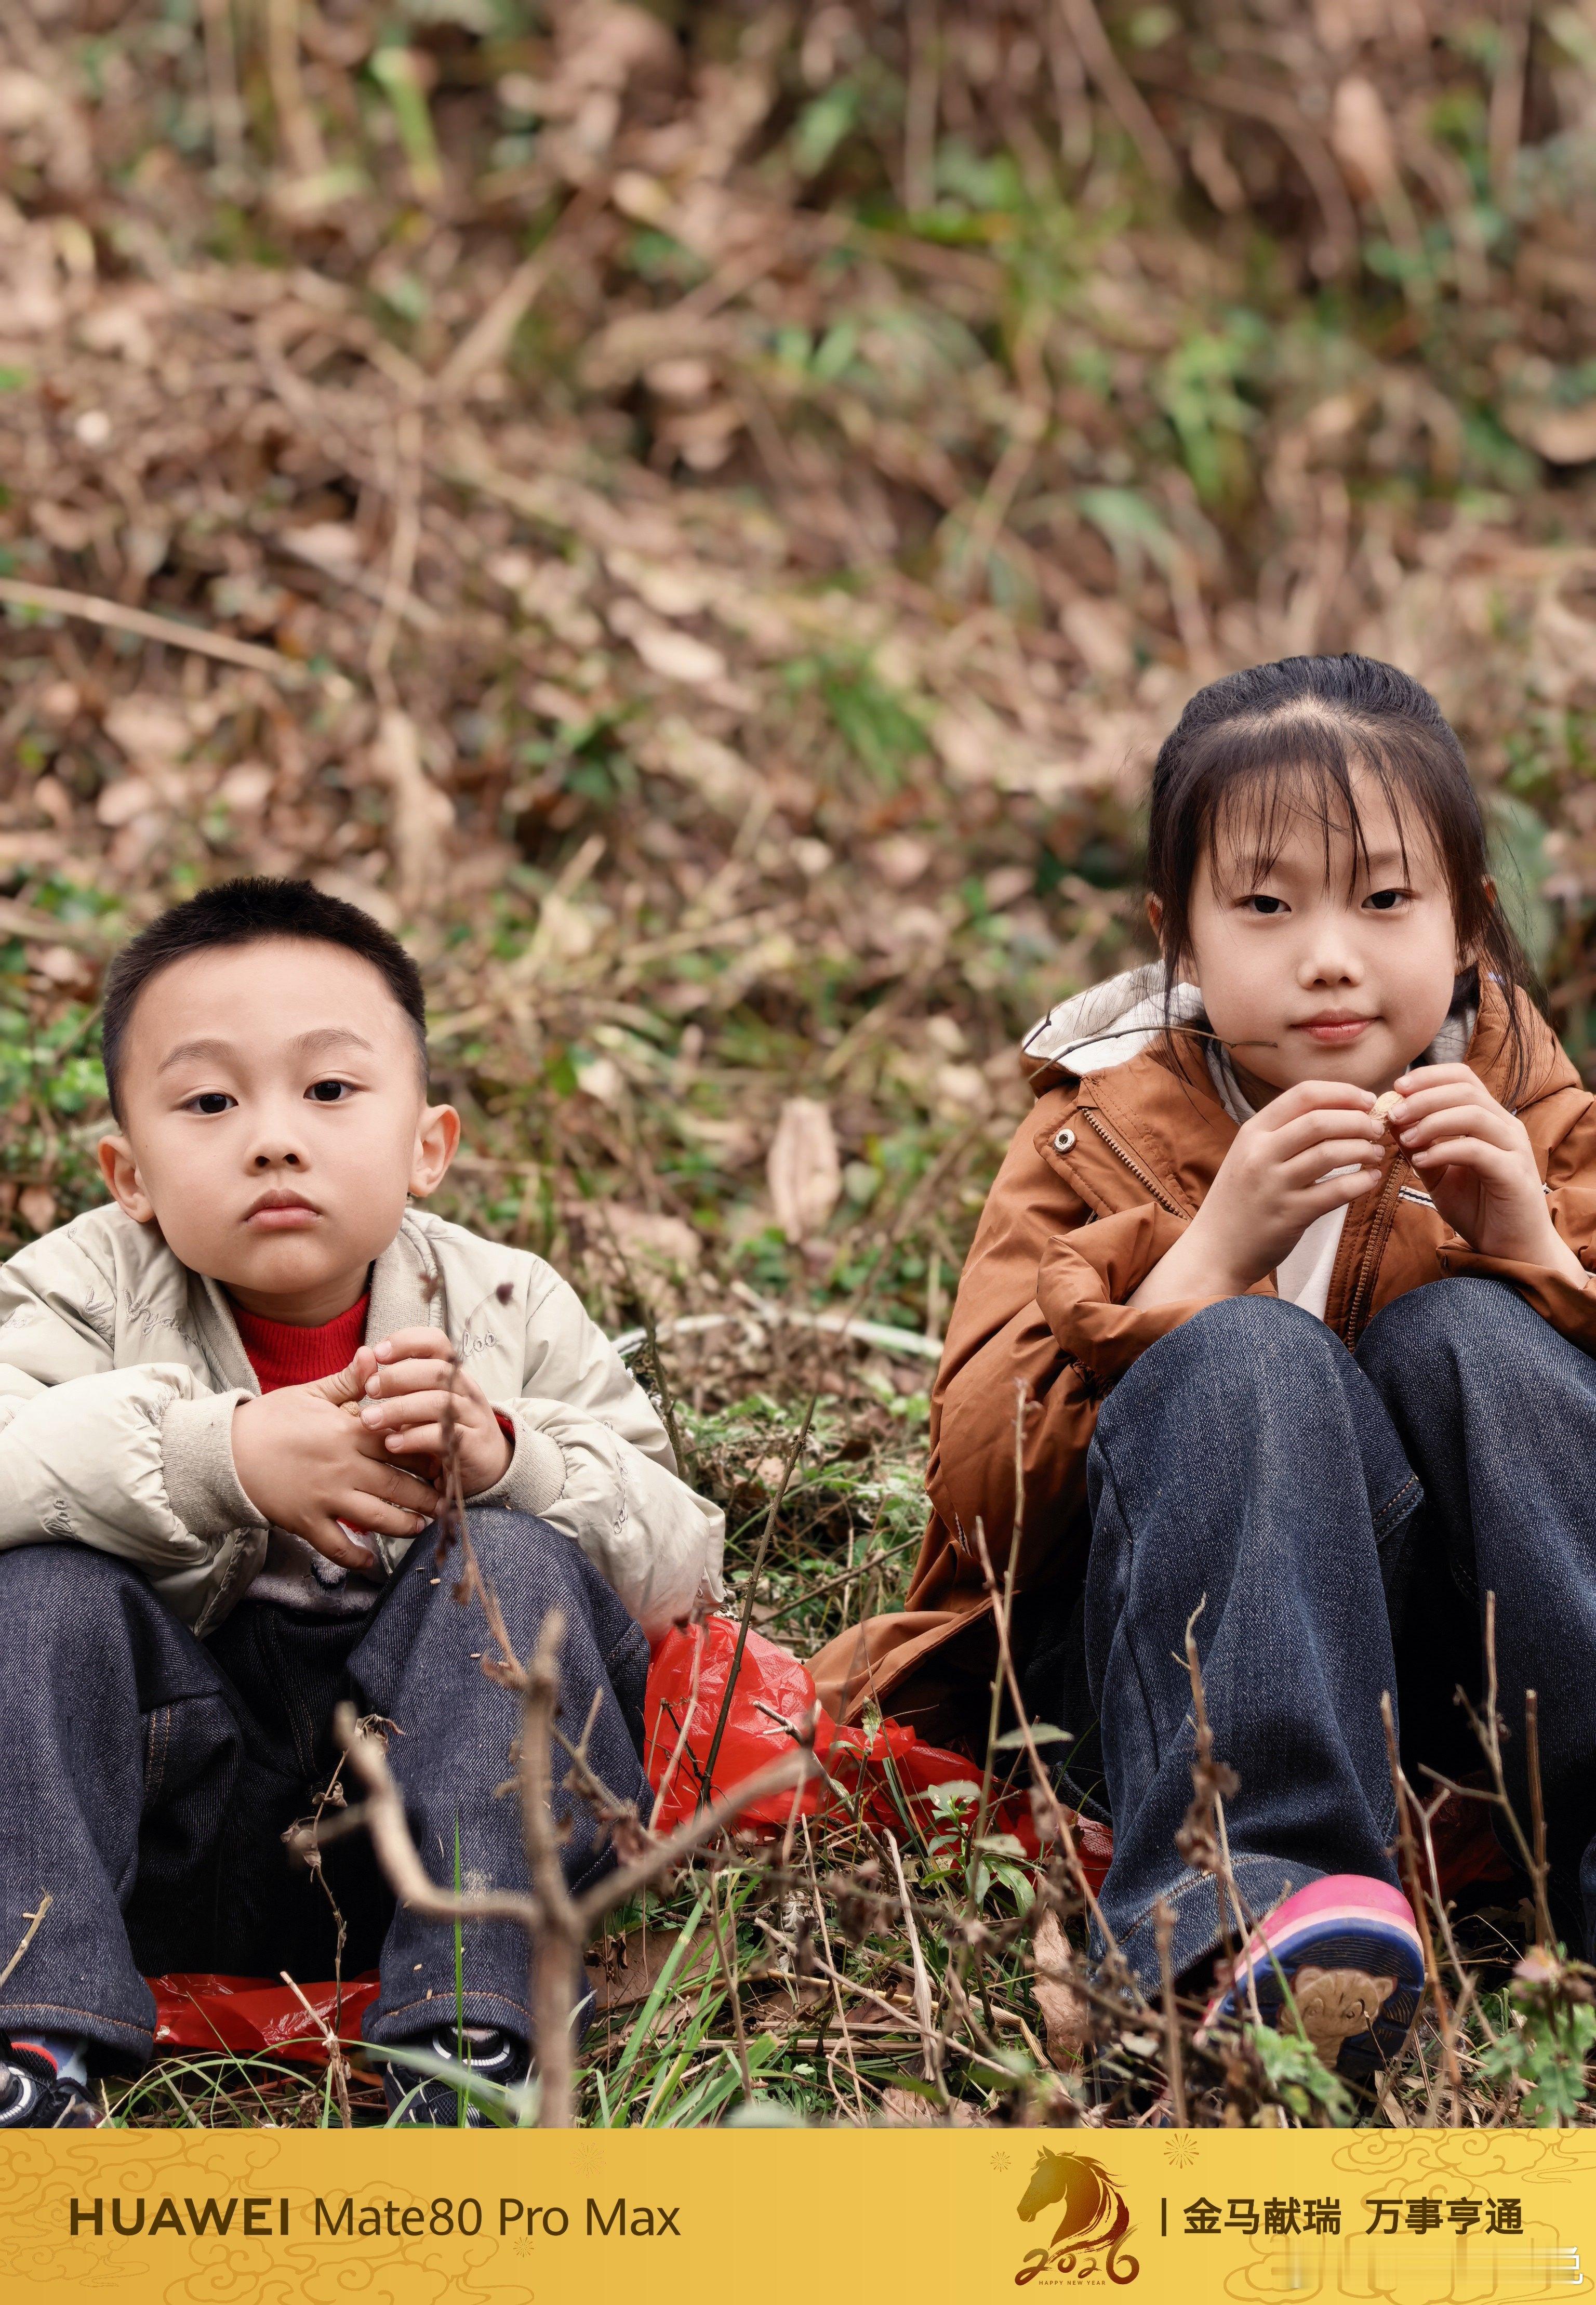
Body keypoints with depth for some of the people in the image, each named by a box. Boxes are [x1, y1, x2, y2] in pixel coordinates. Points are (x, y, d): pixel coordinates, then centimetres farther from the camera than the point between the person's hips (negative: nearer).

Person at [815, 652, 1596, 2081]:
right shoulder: (1102, 1138, 5)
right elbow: (977, 1492, -10)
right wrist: (1210, 1252, -20)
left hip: (1470, 1659, 2)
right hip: (1182, 1661, -1)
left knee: (1468, 1336, -23)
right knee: (1248, 1358, -28)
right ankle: (1251, 1891, -43)